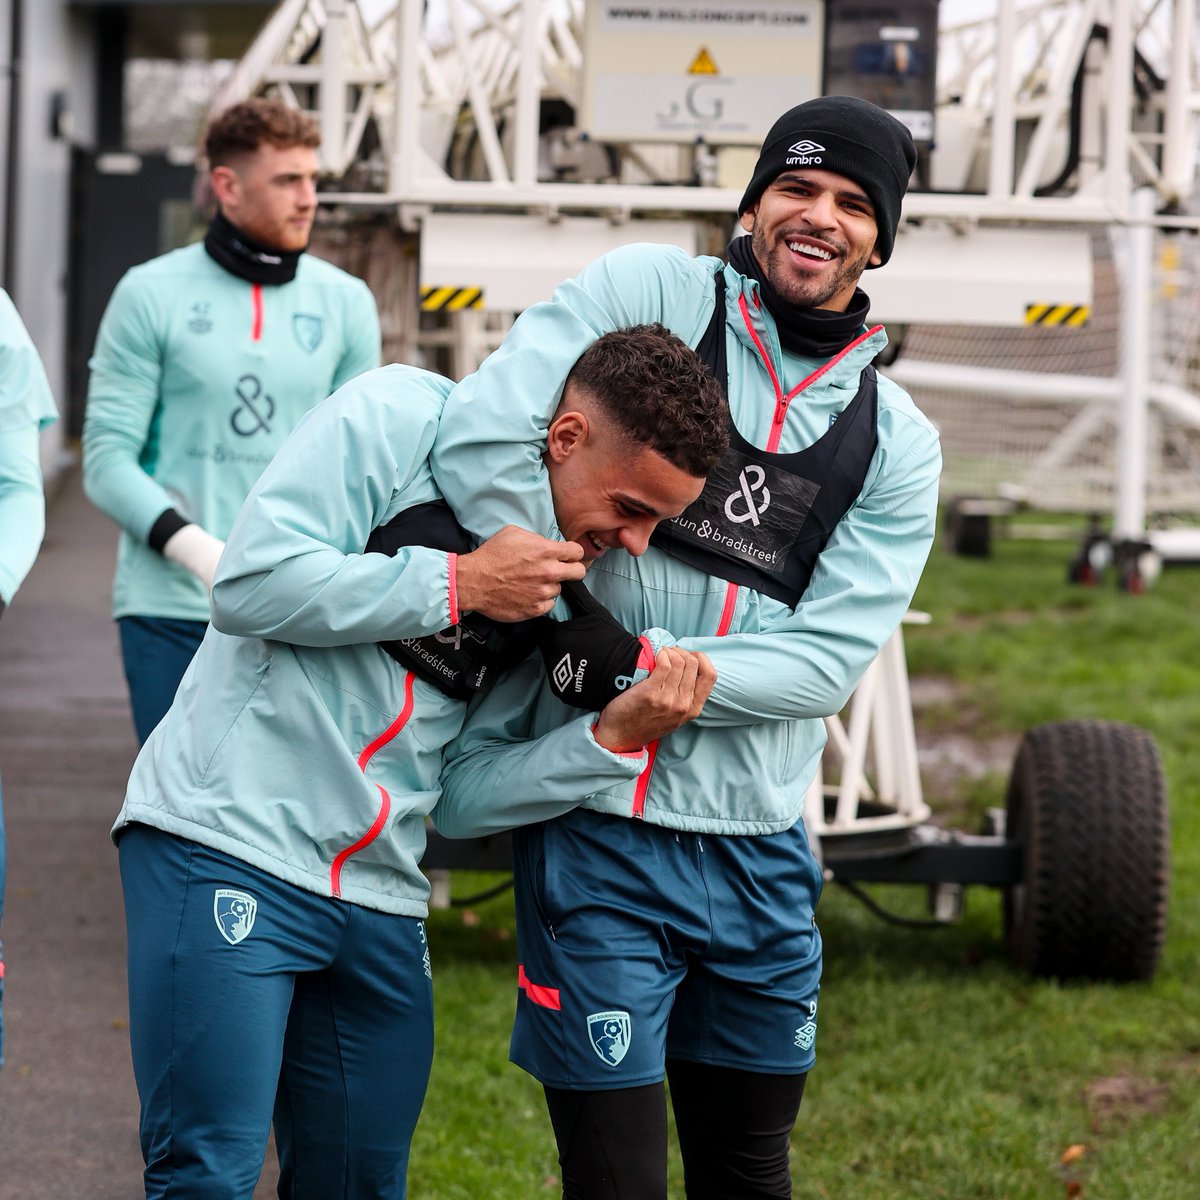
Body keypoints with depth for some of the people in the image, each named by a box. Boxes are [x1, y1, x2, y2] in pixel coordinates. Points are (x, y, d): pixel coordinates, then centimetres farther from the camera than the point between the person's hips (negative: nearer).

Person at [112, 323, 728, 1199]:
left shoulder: (573, 576, 12)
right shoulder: (399, 420, -7)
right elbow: (251, 584, -17)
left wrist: (620, 736, -6)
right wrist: (457, 582, -14)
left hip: (382, 893, 7)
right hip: (229, 842, -7)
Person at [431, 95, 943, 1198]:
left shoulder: (895, 443, 6)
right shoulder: (648, 295, -4)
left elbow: (831, 657, -4)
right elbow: (485, 436, -17)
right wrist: (566, 629, -15)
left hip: (760, 849, 5)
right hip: (602, 838, -4)